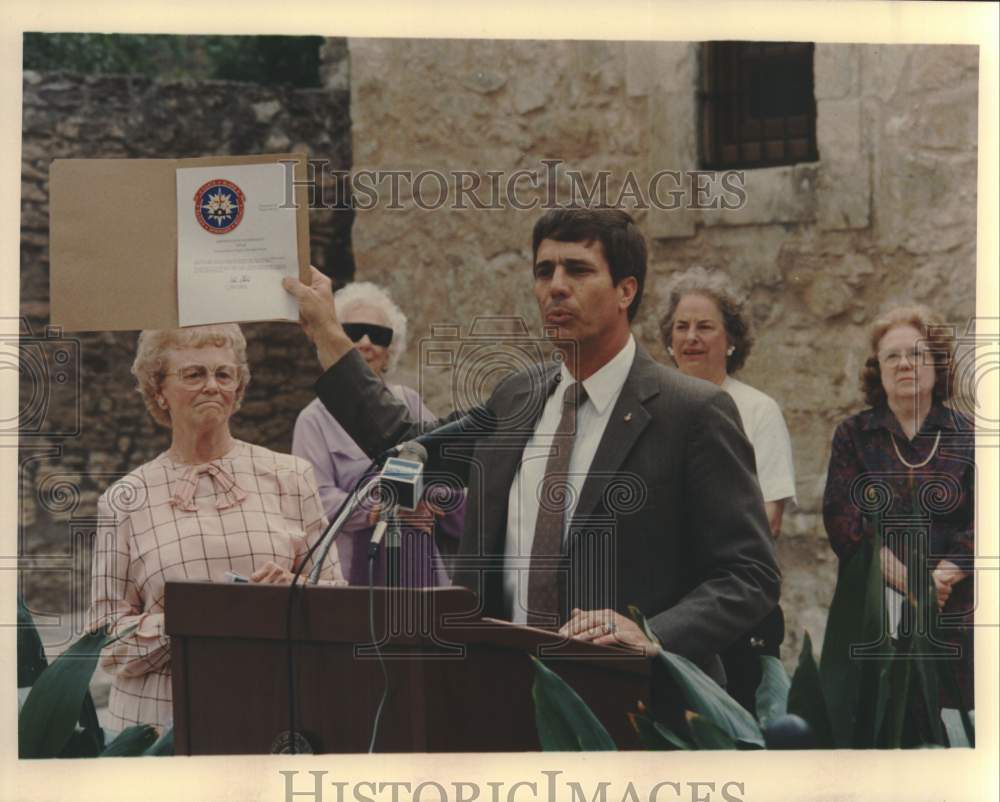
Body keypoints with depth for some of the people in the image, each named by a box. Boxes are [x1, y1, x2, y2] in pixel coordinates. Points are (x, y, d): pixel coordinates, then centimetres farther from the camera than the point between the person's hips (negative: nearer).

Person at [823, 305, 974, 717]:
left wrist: (942, 578, -16)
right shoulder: (853, 435, 8)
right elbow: (844, 522, -2)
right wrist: (908, 580, -14)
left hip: (953, 619, 0)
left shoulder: (966, 438, 8)